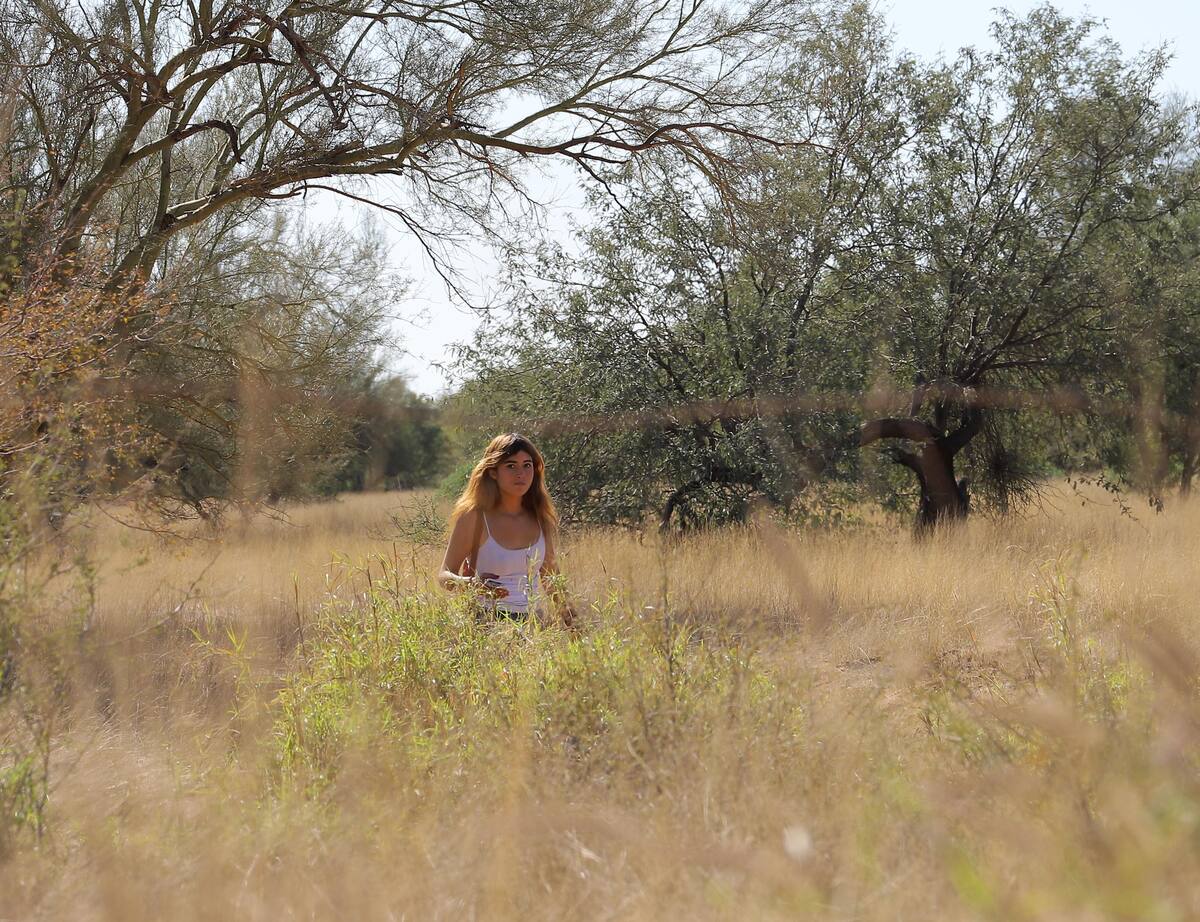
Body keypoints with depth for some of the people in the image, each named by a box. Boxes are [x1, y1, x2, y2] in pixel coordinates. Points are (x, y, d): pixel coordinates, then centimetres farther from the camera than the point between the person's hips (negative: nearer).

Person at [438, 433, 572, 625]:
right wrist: (471, 585, -23)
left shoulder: (540, 516, 7)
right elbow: (445, 575, -3)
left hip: (532, 621, 4)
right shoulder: (474, 517, -6)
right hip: (488, 621, -4)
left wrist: (564, 609, 19)